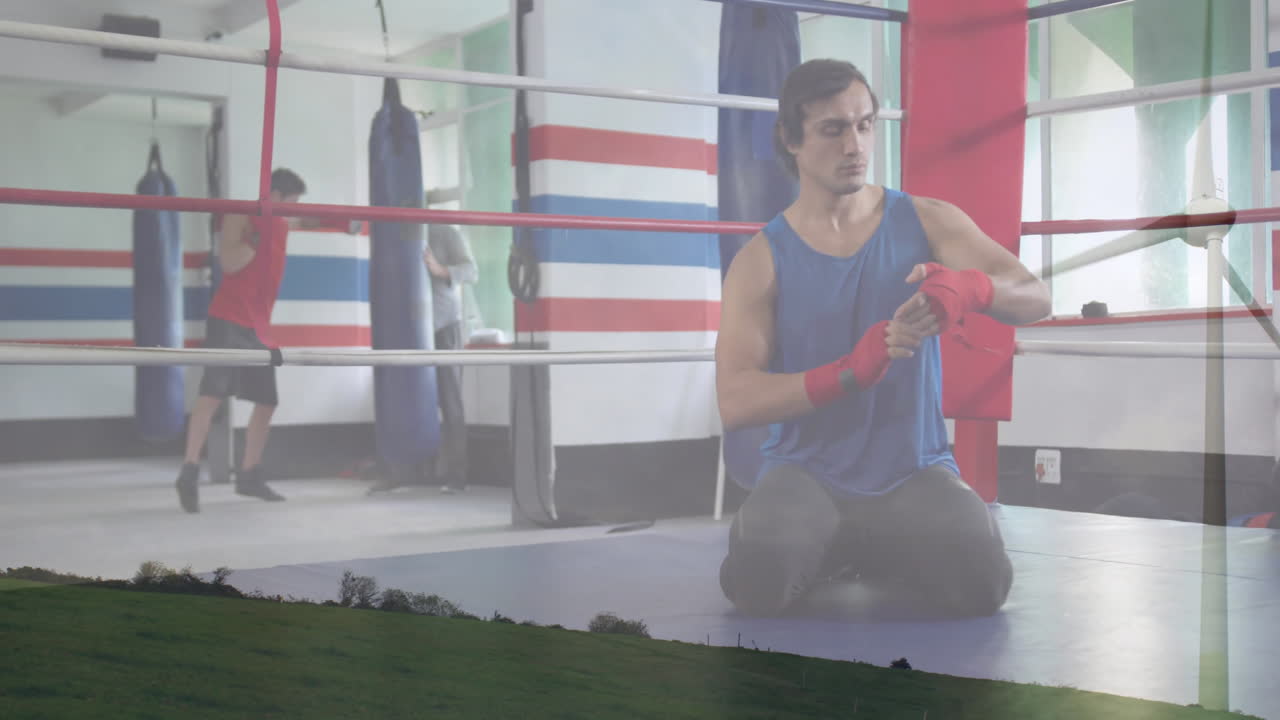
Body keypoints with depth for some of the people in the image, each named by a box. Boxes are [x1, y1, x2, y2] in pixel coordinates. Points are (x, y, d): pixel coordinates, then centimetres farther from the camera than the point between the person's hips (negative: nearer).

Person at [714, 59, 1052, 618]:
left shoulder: (927, 222, 4)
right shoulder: (761, 260, -1)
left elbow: (1035, 299, -7)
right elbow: (734, 402, -11)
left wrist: (971, 288, -32)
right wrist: (849, 372, -27)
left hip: (915, 470, 1)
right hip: (807, 470, -1)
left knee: (982, 583, -27)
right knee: (759, 582, -31)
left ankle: (867, 554, 7)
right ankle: (821, 550, 6)